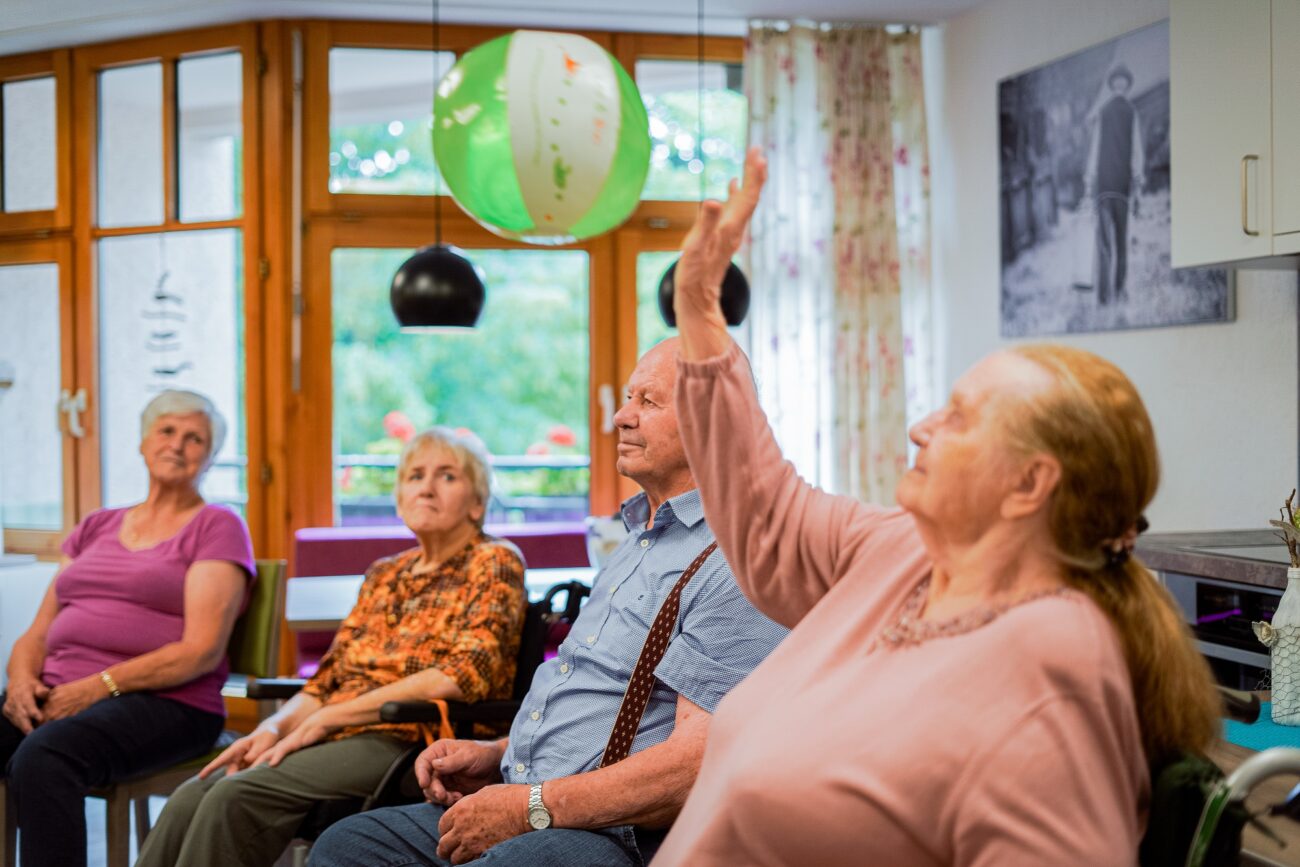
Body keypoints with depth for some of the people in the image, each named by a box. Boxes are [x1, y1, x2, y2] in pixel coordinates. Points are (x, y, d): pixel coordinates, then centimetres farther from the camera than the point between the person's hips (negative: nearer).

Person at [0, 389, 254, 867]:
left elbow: (202, 650, -6)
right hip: (56, 697, 5)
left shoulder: (217, 527, 5)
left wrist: (98, 686, -14)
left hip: (165, 703, -5)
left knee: (43, 756, -35)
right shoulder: (95, 527, 24)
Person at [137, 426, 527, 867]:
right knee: (192, 797, -18)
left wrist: (324, 719, -11)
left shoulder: (494, 562, 1)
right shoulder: (384, 574, 22)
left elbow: (465, 674, -13)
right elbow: (330, 676, 19)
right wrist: (275, 726, -4)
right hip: (338, 737, 6)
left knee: (236, 796, -27)